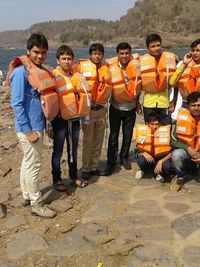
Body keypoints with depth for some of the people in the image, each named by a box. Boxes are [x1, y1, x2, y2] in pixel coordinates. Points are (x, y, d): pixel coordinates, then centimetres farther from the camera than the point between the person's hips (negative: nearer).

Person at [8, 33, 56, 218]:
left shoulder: (40, 71, 8)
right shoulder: (21, 72, -17)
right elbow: (16, 104, -20)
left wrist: (46, 125, 16)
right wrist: (28, 131, -20)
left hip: (37, 125, 9)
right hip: (28, 128, -8)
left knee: (28, 163, 18)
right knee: (33, 165, 1)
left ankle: (27, 196, 32)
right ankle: (37, 204, 13)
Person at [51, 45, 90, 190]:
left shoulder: (78, 76, 5)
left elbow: (84, 98, 11)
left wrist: (86, 119, 11)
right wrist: (49, 125, -10)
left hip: (74, 120, 4)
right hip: (60, 120, -4)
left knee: (73, 150, 16)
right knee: (58, 151, 7)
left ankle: (74, 177, 31)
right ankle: (57, 179, 22)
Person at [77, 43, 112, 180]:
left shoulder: (106, 68, 10)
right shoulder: (82, 66, -5)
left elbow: (109, 87, 19)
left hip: (101, 109, 5)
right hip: (88, 108, -5)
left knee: (98, 140, 10)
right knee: (88, 140, 0)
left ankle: (94, 167, 23)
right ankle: (86, 169, 13)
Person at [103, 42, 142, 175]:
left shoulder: (136, 64, -7)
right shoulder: (111, 67, -13)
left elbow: (138, 84, 4)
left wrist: (137, 102, 7)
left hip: (131, 106, 2)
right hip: (116, 106, -2)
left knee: (128, 135, 13)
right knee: (113, 136, 3)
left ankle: (124, 157, 32)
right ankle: (111, 162, 13)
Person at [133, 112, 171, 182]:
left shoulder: (165, 132, -15)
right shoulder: (142, 131, -12)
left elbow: (171, 152, -12)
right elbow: (139, 150, -4)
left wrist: (161, 161, -26)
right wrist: (144, 153, -27)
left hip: (161, 158, -1)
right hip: (148, 158, 1)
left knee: (166, 166, -34)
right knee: (141, 161, -33)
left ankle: (159, 173, 3)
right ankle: (143, 170, 5)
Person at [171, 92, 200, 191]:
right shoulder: (182, 117, -10)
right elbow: (173, 140, -7)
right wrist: (188, 148, -21)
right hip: (186, 152, 0)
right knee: (176, 155, -32)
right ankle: (182, 176, -1)